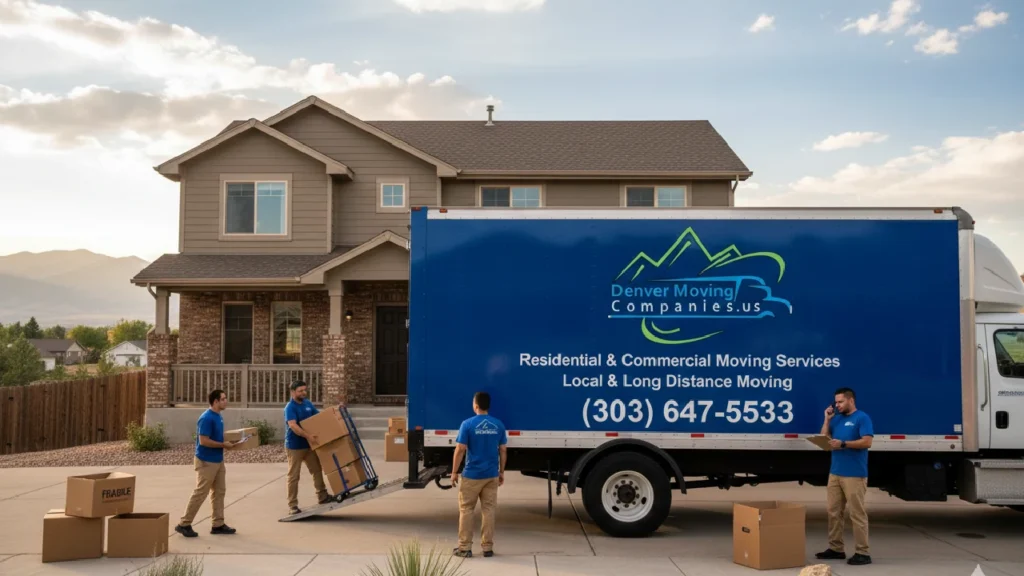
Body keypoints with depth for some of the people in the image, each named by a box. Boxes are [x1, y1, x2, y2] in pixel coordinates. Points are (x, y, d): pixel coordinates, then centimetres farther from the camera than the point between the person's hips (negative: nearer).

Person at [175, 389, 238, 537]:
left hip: (218, 460, 10)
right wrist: (223, 445, -18)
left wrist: (225, 442, 6)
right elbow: (204, 441, -25)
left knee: (219, 492, 10)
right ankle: (184, 524, 8)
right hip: (206, 462, -10)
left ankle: (218, 524, 16)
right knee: (200, 493, -3)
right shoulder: (206, 418, -20)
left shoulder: (218, 416, 10)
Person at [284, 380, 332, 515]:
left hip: (309, 445, 7)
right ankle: (292, 504, 7)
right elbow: (293, 425, -31)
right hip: (295, 446, -7)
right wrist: (308, 435, -40)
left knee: (317, 470, 13)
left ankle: (322, 496, 24)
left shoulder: (308, 404, 6)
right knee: (293, 476, 0)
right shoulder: (290, 408, -18)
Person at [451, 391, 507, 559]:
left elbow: (460, 450, -10)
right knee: (489, 510, 9)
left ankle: (465, 547, 10)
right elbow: (503, 450, 5)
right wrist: (501, 471, 15)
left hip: (472, 475, -3)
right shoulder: (498, 425, 2)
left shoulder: (468, 424, -10)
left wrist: (454, 472, -2)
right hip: (491, 475, 3)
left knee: (466, 510, 8)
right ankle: (488, 548, 12)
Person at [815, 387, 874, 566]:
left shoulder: (862, 418, -5)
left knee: (857, 513, -4)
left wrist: (843, 444, -20)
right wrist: (827, 419, 5)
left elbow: (867, 442, -16)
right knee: (834, 512, 9)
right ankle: (836, 548, 17)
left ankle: (863, 553, 1)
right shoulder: (836, 419, 17)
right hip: (835, 473, 8)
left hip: (854, 475, -8)